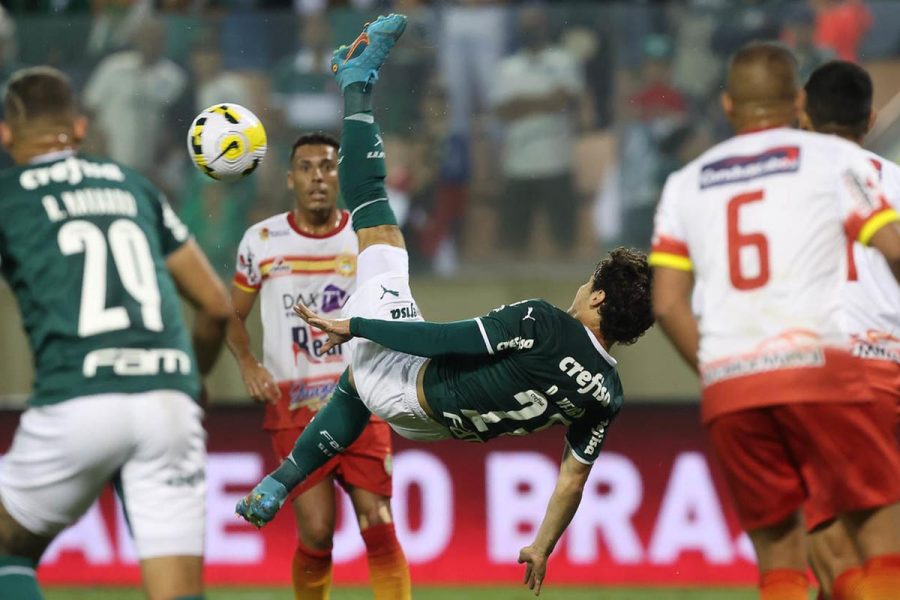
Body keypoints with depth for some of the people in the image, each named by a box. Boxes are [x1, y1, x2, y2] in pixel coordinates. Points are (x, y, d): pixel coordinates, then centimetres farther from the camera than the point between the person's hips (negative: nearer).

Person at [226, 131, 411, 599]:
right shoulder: (262, 241, 2)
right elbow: (233, 315, 12)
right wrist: (247, 363, -7)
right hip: (293, 406, -1)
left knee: (378, 527, -9)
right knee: (316, 533, -9)